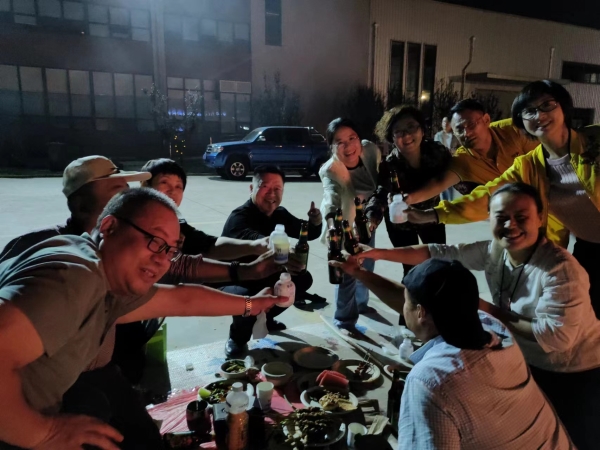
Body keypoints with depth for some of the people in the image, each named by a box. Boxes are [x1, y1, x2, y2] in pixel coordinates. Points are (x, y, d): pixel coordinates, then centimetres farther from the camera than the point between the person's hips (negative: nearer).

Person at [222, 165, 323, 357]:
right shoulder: (239, 217, -27)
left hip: (264, 277, 8)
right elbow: (254, 241, -50)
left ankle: (265, 317, 19)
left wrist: (315, 223, -22)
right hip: (234, 281, -7)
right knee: (247, 298, -37)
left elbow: (308, 233, 3)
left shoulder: (280, 214, -2)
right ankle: (237, 337, -2)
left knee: (303, 278, -3)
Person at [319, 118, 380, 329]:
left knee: (366, 265, 21)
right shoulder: (331, 171, -37)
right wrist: (332, 223, -77)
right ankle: (344, 320, 12)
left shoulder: (370, 150, -25)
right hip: (346, 223, -5)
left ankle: (360, 302, 47)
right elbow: (331, 196, -59)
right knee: (347, 270, -9)